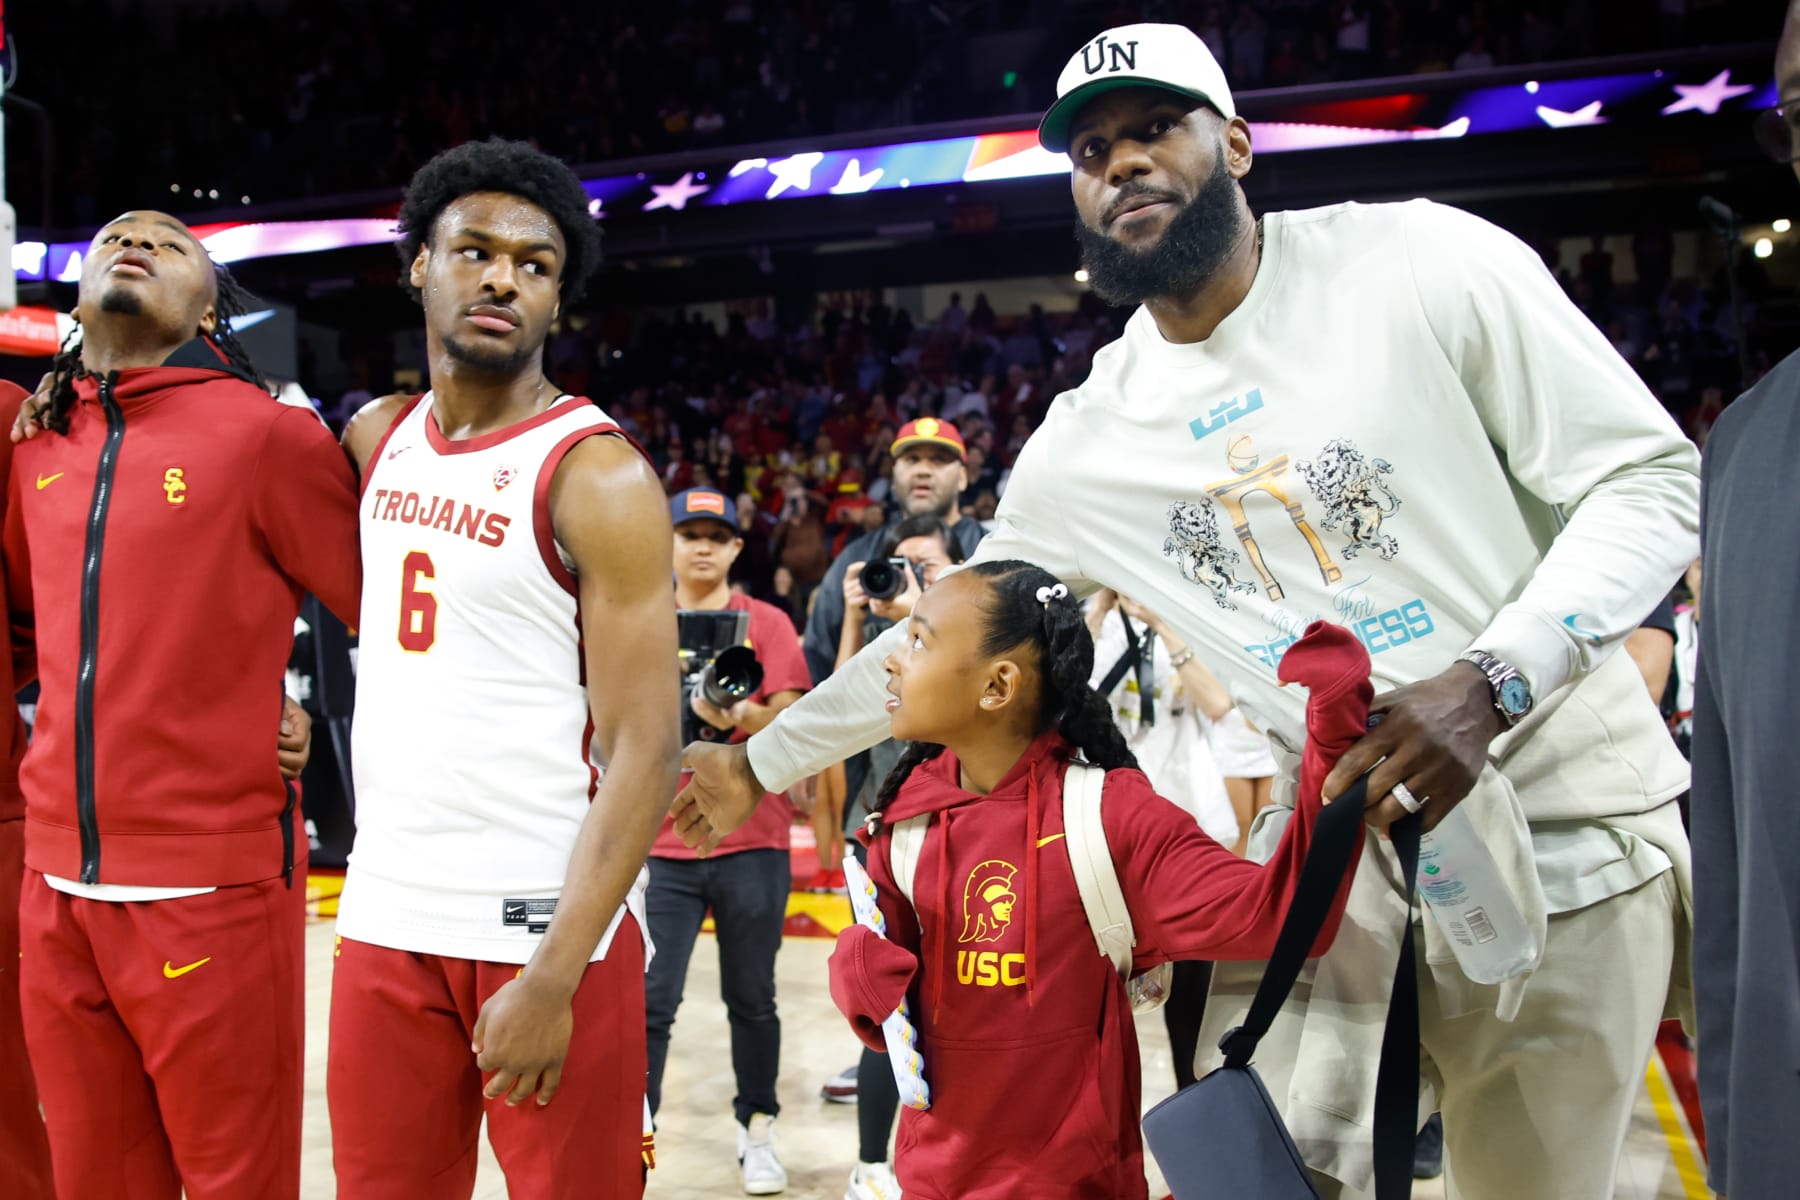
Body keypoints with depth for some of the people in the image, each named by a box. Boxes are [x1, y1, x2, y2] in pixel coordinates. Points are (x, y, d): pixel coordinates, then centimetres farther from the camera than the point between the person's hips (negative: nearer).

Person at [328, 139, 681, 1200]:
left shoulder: (599, 475, -11)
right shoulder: (376, 436, 8)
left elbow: (645, 751, -15)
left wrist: (552, 977, -20)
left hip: (546, 922, -6)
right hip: (387, 914, 6)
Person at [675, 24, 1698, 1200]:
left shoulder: (1422, 263, -9)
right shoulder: (1086, 441, 2)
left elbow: (1654, 479, -7)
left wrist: (1491, 682, -21)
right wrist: (763, 760, 18)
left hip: (1568, 825, -2)